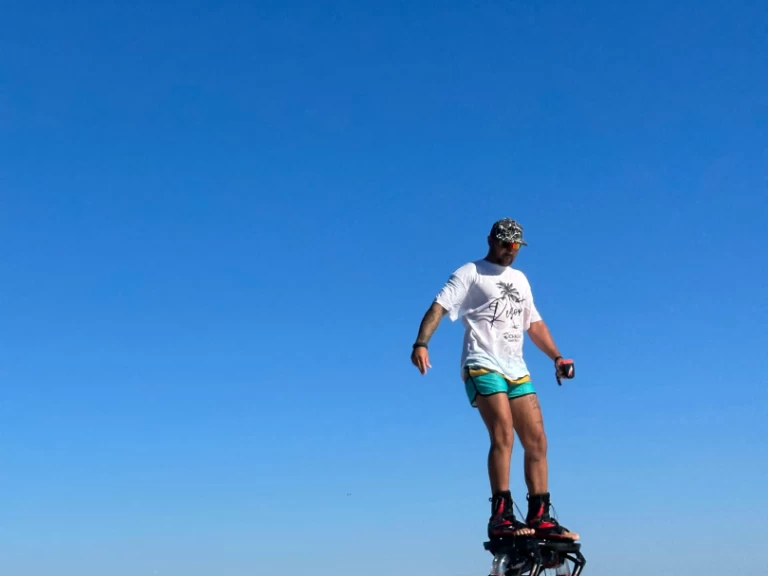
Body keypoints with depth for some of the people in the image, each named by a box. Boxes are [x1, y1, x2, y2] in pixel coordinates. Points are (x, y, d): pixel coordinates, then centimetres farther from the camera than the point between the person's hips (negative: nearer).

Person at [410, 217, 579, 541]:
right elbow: (439, 307, -10)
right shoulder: (470, 274, 2)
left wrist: (557, 357, 18)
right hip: (483, 366, -7)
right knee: (503, 433, -22)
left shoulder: (520, 280, 23)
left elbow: (534, 324, 29)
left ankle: (540, 517, 6)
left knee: (537, 441, 0)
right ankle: (501, 516, -23)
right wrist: (421, 343, -26)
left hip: (517, 371, 7)